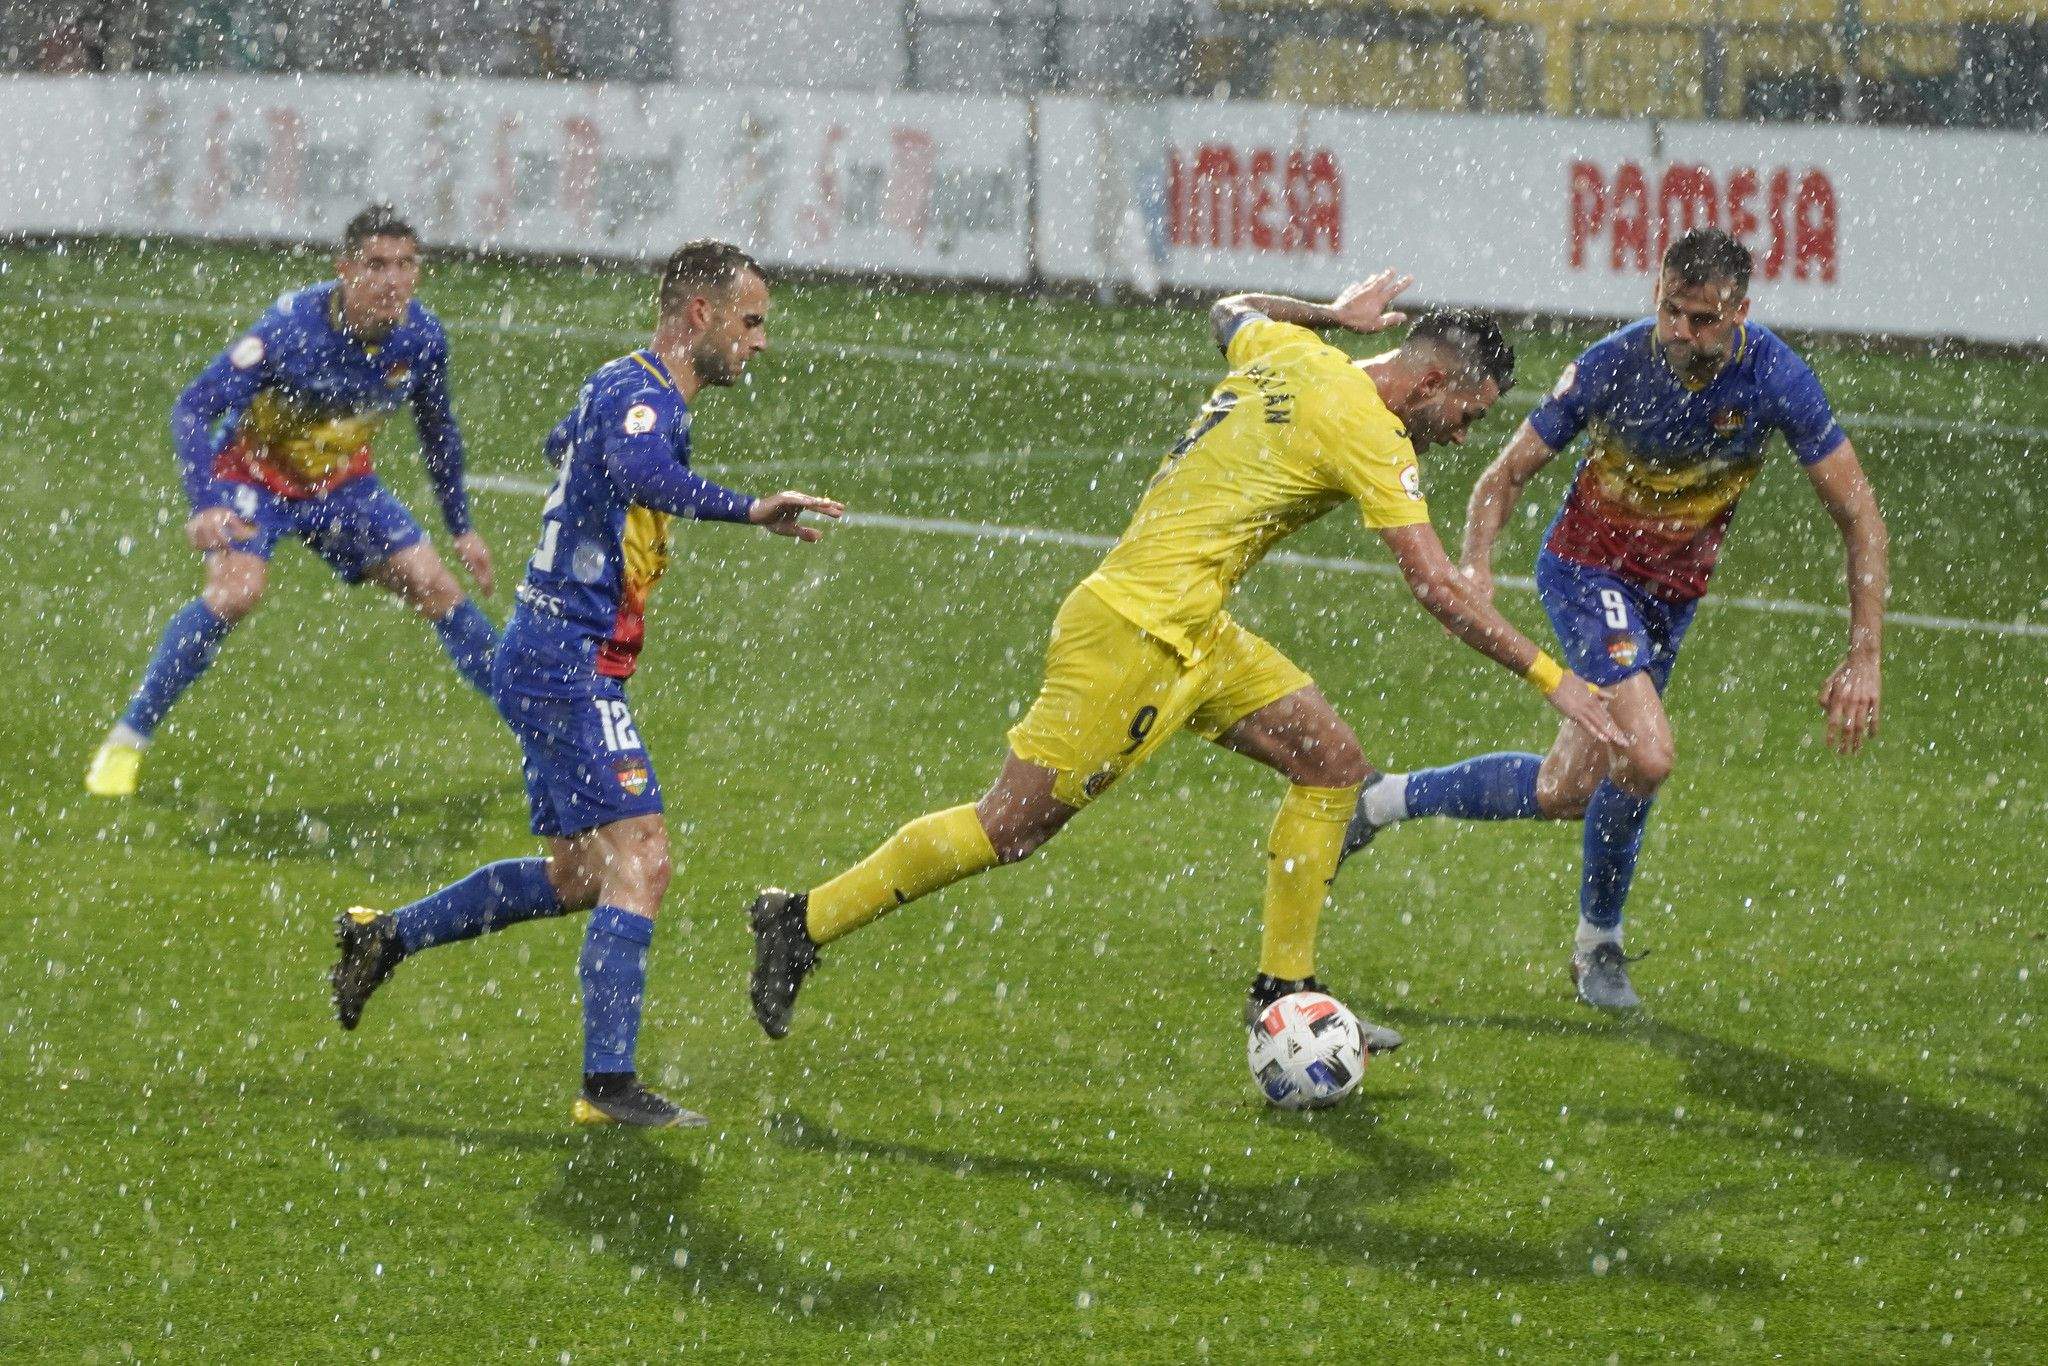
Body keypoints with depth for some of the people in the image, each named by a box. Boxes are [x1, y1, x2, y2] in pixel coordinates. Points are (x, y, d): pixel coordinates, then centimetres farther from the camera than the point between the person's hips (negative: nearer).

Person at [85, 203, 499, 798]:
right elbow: (193, 409, -29)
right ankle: (126, 742, -16)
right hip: (254, 471, -5)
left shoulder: (422, 338, -15)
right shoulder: (291, 328, -31)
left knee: (435, 587, -3)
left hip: (340, 480, 5)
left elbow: (438, 431, 6)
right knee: (237, 593, -28)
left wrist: (462, 527, 11)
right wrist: (204, 506, -42)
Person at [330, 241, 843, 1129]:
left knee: (578, 875, 17)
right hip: (571, 665, -10)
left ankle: (386, 935, 27)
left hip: (550, 664, 10)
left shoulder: (626, 390, 16)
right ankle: (609, 1084, -19)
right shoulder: (639, 393, -16)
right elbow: (639, 470, -40)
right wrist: (746, 511, -49)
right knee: (640, 861, -15)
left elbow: (566, 444, 39)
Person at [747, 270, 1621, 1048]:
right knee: (1013, 826, -4)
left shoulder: (1289, 352, 10)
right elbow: (1436, 587, -17)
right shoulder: (1370, 433, -14)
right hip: (1139, 633, -10)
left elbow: (1230, 313, 34)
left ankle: (1284, 989, 9)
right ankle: (803, 924, 6)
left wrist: (1331, 313, 41)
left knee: (1334, 763, 6)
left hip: (1191, 631, 10)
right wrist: (1548, 675, -13)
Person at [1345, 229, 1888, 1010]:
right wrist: (1475, 568, -28)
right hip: (1588, 569, -4)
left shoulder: (1773, 376, -19)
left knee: (1561, 793, 9)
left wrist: (1865, 660, -18)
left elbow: (1858, 513, -13)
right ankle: (1598, 945, 0)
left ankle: (1388, 800, 33)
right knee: (1647, 755, -25)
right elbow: (1509, 474, -9)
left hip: (1674, 593, 4)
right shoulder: (1613, 366, -21)